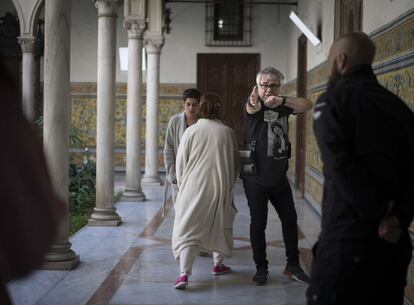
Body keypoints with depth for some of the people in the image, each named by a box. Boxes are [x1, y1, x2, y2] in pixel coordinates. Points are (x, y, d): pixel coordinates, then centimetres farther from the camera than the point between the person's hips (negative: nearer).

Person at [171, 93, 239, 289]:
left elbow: (180, 163, 1)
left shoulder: (191, 131, -5)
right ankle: (218, 264, 35)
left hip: (194, 188, -1)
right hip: (220, 188, 2)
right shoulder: (227, 133, -2)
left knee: (188, 229, 0)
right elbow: (235, 164, 7)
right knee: (219, 225, 22)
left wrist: (182, 185, 16)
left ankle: (184, 274, -12)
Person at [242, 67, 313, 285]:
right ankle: (261, 268, 18)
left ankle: (293, 265, 25)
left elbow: (307, 105, -13)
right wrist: (253, 103, -62)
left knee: (290, 220, 11)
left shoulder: (283, 106, 2)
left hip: (279, 178, 5)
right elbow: (251, 109, -36)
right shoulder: (253, 106, -12)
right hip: (255, 179, -4)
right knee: (258, 223, 5)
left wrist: (282, 100, -30)